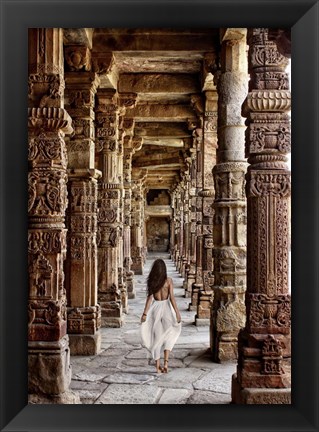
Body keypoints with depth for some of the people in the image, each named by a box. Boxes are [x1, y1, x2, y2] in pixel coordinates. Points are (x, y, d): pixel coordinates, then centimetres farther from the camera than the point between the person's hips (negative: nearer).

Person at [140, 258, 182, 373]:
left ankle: (158, 366, 12)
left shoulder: (151, 281, -2)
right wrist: (177, 312, -5)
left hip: (155, 308, 1)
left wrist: (145, 313, -2)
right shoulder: (168, 280, -7)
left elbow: (149, 297, -5)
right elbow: (171, 297, -9)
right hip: (166, 307, -1)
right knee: (169, 337, 14)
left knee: (156, 338, 10)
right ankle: (166, 362, -2)